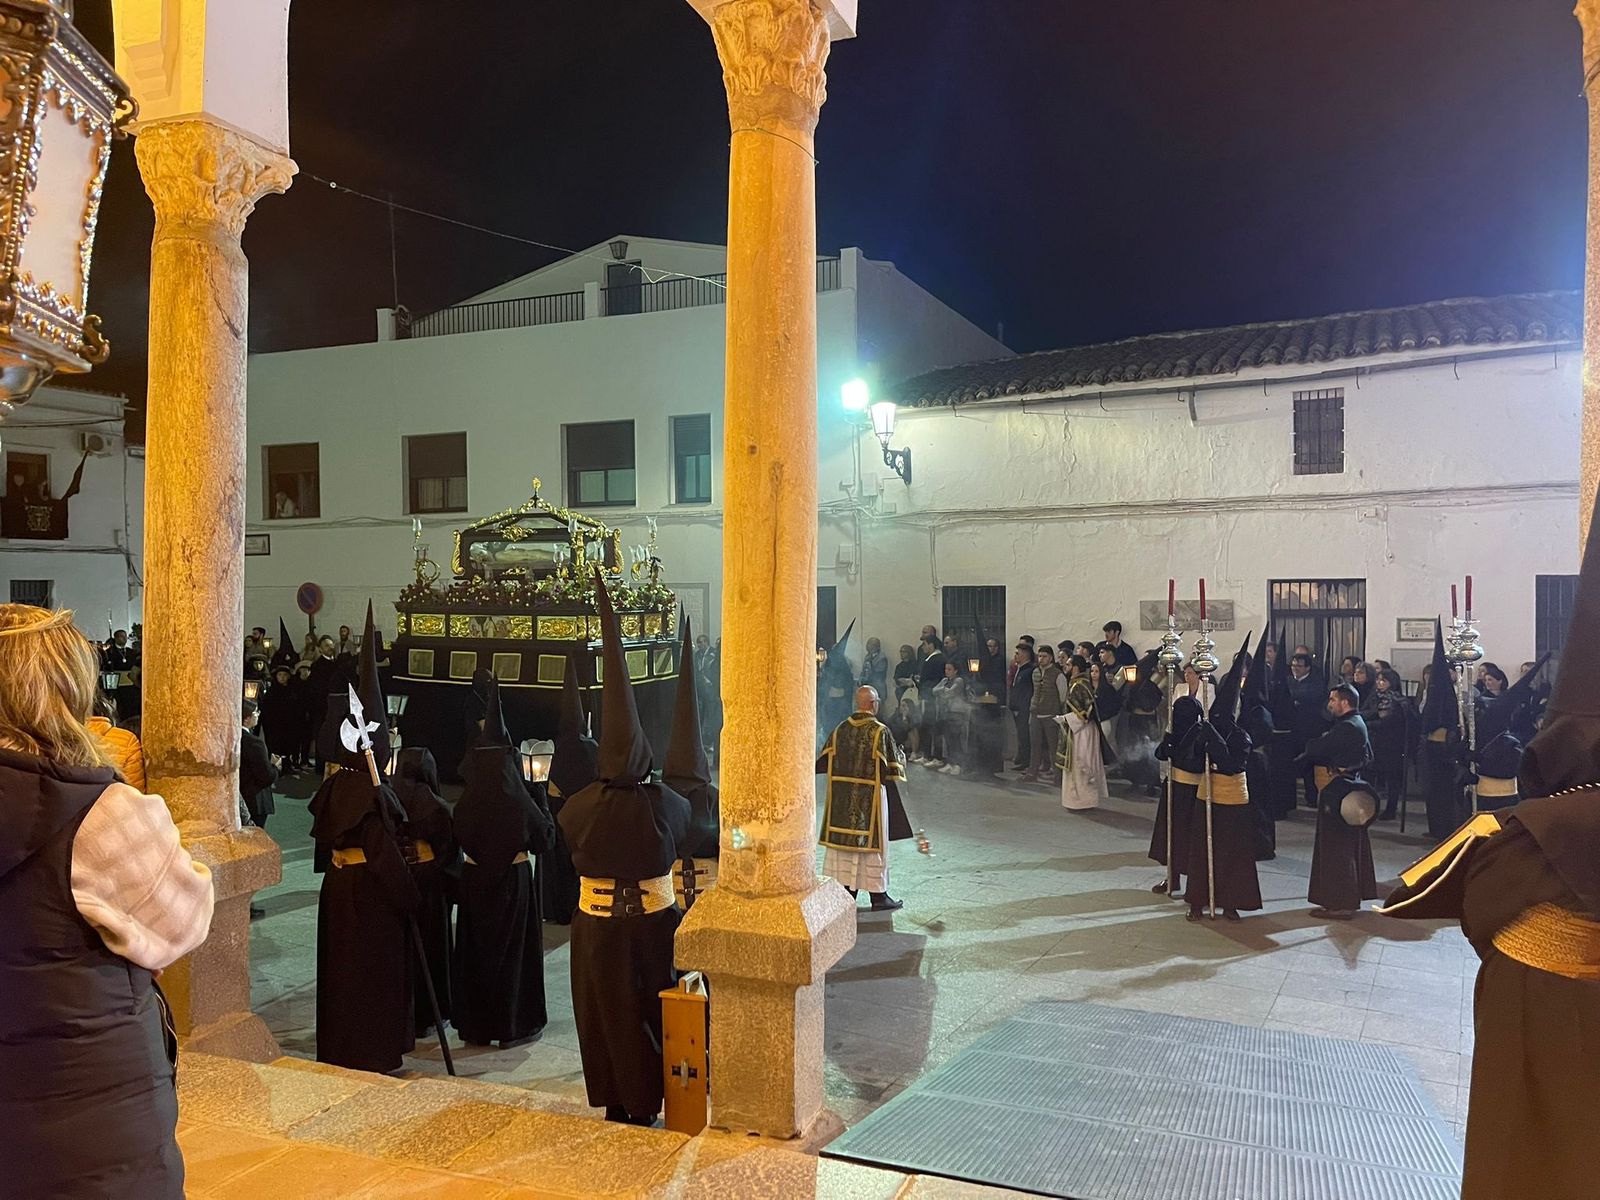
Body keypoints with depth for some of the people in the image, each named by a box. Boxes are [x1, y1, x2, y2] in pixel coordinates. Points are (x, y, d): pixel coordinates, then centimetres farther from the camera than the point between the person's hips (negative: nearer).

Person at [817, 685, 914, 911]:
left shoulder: (841, 729, 2)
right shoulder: (880, 731, -12)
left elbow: (824, 761, 7)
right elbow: (892, 766, -8)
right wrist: (900, 755, 14)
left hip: (841, 797, 4)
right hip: (869, 796, -4)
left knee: (843, 840, 10)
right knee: (872, 842, 3)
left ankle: (847, 891, 15)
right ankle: (878, 896, 8)